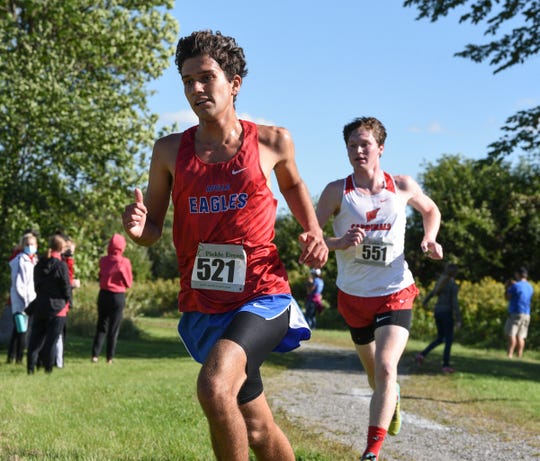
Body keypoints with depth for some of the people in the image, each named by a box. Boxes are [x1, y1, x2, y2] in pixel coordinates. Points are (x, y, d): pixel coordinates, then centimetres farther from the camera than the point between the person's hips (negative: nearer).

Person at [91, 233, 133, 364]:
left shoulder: (103, 260, -4)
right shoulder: (124, 262, -13)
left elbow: (100, 277, 5)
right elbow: (128, 283, -5)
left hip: (103, 295, 3)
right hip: (118, 297, -3)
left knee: (101, 325, 12)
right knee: (114, 328, 7)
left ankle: (95, 354, 1)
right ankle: (110, 357, 8)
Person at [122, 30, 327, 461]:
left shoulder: (272, 142, -1)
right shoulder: (170, 150, 2)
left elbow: (293, 185, 22)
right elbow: (153, 230, 6)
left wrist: (314, 232, 5)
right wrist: (136, 226, -17)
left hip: (262, 297, -3)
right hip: (203, 306, 3)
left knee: (215, 387, -30)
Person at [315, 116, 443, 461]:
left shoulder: (403, 186, -3)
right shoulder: (337, 191, -8)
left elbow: (431, 210, 18)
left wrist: (430, 239, -1)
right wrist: (342, 242, -29)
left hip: (396, 293, -1)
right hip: (354, 295, 2)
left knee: (385, 368, -21)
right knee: (374, 371, 20)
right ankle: (392, 398, 56)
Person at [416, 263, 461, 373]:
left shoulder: (441, 281, 9)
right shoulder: (454, 285, -13)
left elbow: (432, 292, 26)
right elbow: (454, 303, -19)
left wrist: (425, 301, 46)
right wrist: (458, 320, -17)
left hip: (438, 311, 7)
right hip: (447, 313, -7)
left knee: (440, 338, 17)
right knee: (449, 339, 1)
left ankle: (422, 354, 4)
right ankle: (446, 365, 1)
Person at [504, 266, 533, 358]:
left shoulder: (516, 285, -9)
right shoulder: (530, 287, 14)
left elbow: (508, 297, -2)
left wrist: (507, 288, 14)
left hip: (516, 313, -7)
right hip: (526, 314, 7)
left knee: (511, 334, -8)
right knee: (520, 336, 5)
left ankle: (509, 355, -15)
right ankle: (519, 356, 0)